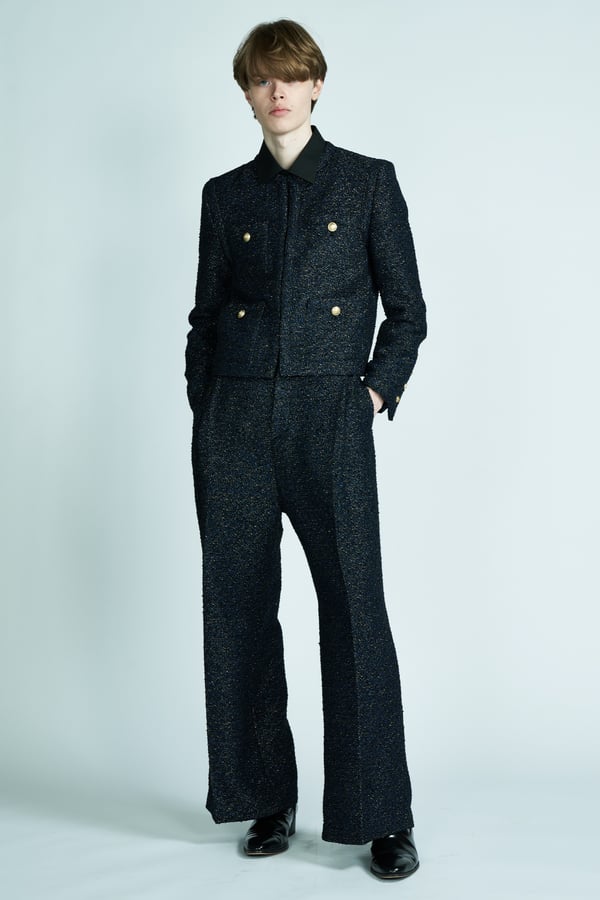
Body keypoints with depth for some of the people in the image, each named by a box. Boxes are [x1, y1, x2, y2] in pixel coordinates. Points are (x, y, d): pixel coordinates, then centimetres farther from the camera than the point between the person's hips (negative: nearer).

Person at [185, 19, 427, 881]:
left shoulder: (369, 183, 7)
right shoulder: (225, 196, 14)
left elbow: (407, 310, 8)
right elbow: (205, 317, 14)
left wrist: (377, 391, -3)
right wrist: (205, 415, 6)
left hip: (331, 421, -3)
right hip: (235, 423, 3)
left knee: (355, 608, -6)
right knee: (240, 612, 5)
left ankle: (383, 817, 4)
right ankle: (267, 800, 19)